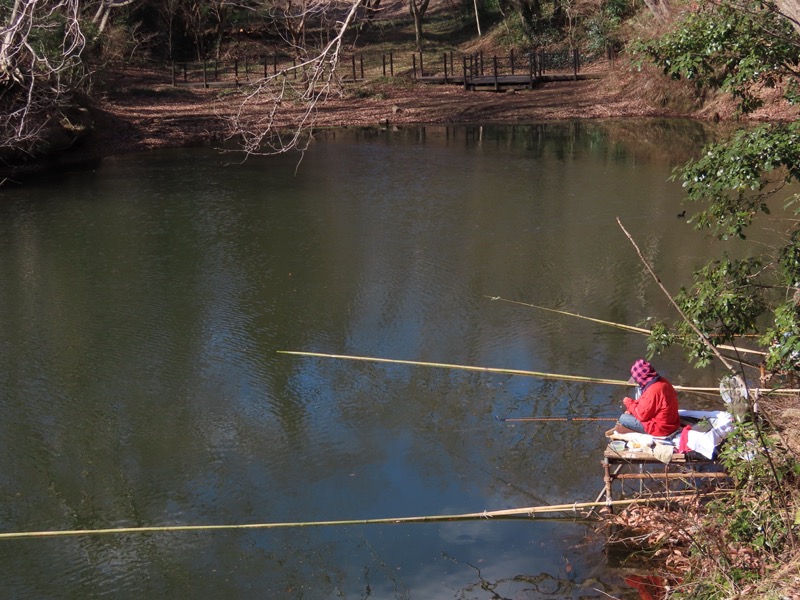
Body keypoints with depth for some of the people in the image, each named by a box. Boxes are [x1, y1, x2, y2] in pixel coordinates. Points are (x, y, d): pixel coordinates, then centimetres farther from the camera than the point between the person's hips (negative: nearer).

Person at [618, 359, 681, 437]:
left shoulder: (653, 390, -28)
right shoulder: (662, 381, 1)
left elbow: (641, 415, -19)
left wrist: (628, 402, -4)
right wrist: (633, 402, 6)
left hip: (660, 429, -10)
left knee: (623, 419, -3)